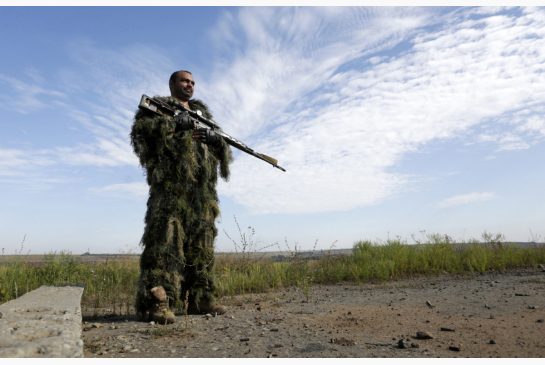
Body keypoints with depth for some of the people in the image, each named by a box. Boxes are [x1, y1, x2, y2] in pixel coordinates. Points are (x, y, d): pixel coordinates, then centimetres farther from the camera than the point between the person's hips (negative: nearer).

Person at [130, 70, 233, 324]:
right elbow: (140, 128, -4)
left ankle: (198, 297, 10)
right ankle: (157, 302, -17)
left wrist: (216, 139, -1)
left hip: (202, 188, 6)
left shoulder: (203, 113, 30)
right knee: (167, 236, -16)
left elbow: (222, 145, 22)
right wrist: (173, 123, -12)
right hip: (171, 182, -6)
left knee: (201, 240, 4)